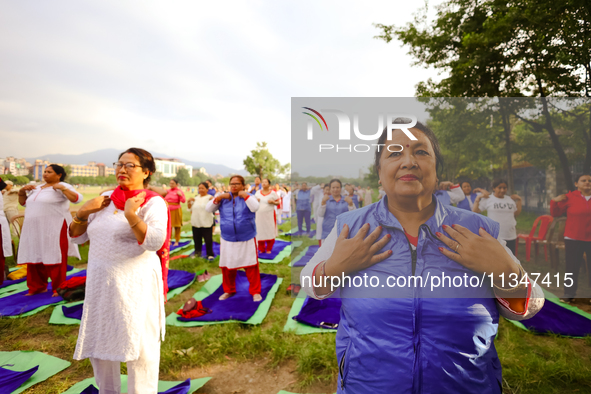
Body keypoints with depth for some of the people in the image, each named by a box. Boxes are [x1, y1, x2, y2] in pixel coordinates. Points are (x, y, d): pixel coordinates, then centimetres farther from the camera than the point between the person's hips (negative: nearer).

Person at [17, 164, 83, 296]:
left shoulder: (63, 187, -4)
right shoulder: (38, 188, 18)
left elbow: (77, 199, -19)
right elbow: (23, 202, 27)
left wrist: (62, 188, -25)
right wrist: (22, 191, 10)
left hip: (54, 230, -7)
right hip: (35, 230, 7)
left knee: (54, 260, -3)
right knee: (35, 259, 10)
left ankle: (58, 288, 7)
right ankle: (38, 287, 23)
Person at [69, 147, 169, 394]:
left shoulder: (153, 202, -10)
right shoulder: (105, 198, 9)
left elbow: (155, 242, -23)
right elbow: (77, 237, 13)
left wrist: (131, 215, -31)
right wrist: (83, 212, -4)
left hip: (136, 285, -6)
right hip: (99, 283, 7)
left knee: (137, 347, 3)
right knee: (98, 345, 20)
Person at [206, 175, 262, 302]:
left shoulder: (248, 197, 0)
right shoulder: (224, 198, 7)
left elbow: (255, 208, -21)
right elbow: (208, 209, 2)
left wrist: (245, 195, -19)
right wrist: (218, 198, -10)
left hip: (247, 239, -3)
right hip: (227, 239, 3)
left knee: (251, 266, 2)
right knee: (227, 266, 12)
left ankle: (255, 291, 17)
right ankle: (229, 290, 32)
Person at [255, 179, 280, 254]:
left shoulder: (273, 193, -2)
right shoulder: (258, 192, 8)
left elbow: (278, 202, 2)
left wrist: (273, 202, -18)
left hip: (269, 215, -3)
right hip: (259, 215, 3)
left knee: (270, 231, -1)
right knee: (260, 231, 3)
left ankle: (269, 249, 14)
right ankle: (261, 249, 16)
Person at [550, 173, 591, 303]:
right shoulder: (569, 197, -2)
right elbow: (555, 213, 0)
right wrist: (554, 201, -15)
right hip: (573, 239, -2)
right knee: (572, 267, 5)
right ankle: (569, 294, 15)